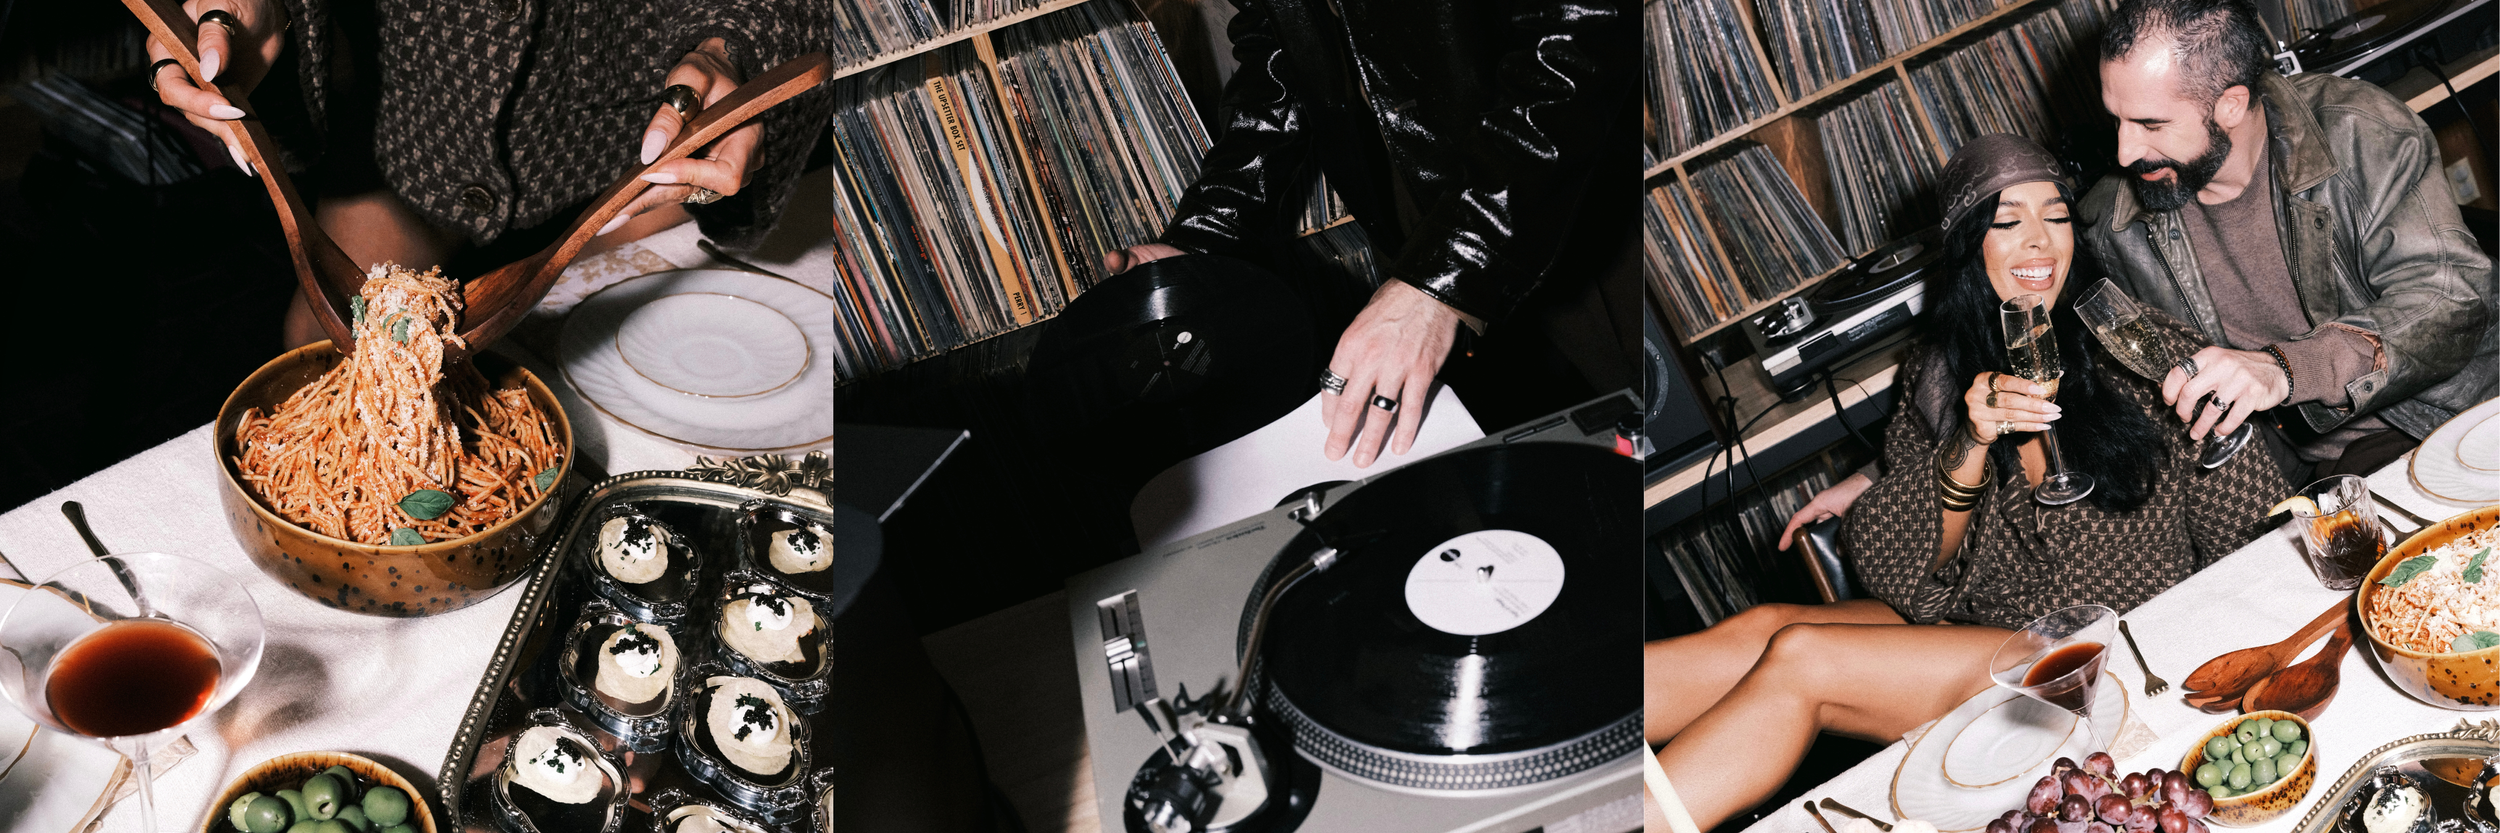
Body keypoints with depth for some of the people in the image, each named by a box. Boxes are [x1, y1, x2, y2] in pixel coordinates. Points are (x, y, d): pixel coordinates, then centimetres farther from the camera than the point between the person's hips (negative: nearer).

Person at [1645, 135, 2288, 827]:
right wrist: (1970, 446, -16)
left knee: (1796, 659, -23)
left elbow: (2250, 531, -1)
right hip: (1976, 628, 4)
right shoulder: (1938, 374, 8)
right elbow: (1894, 574, -1)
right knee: (1762, 627, -22)